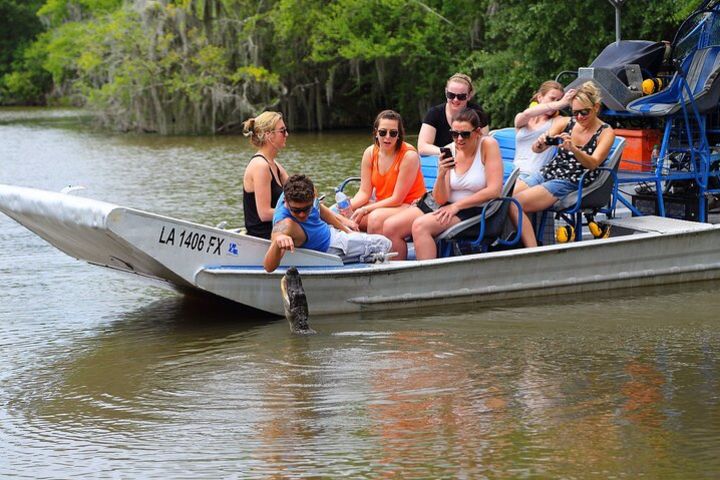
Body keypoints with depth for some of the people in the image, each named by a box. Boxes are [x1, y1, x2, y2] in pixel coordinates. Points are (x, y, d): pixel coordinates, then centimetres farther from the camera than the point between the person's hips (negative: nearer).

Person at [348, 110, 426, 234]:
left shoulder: (409, 155, -18)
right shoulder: (370, 153, -1)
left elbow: (397, 199, -17)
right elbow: (364, 192, -1)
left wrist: (364, 210, -20)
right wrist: (348, 205, -22)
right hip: (383, 205, 6)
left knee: (376, 217, -34)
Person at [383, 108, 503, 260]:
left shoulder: (488, 145, -9)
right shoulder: (449, 151, 2)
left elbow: (494, 190, -16)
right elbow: (441, 200, -1)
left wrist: (457, 205, -15)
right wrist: (441, 175, -21)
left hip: (475, 211, -6)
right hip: (448, 207, 6)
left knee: (419, 226, -29)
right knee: (389, 227, -8)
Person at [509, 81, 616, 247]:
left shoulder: (605, 133, -1)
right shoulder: (565, 123, 9)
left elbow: (593, 163, -17)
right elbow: (535, 149, 0)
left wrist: (573, 149, -36)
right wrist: (540, 143, -25)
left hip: (570, 184, -6)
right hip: (547, 173, 6)